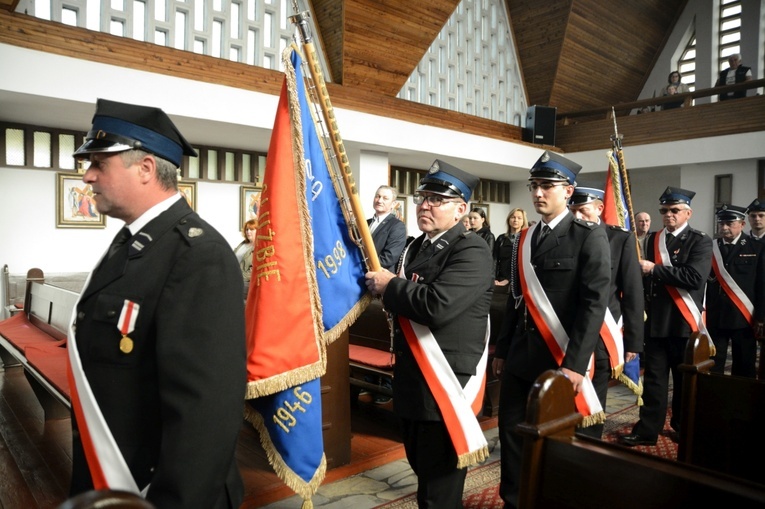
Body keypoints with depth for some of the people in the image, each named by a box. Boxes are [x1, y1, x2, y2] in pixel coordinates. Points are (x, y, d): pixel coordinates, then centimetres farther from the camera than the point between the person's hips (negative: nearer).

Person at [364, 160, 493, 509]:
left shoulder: (471, 251, -17)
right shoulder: (416, 247, 12)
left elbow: (436, 304, -31)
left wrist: (390, 286, -16)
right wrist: (383, 287, -1)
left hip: (445, 382, -9)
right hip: (412, 379, 9)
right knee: (422, 468, 25)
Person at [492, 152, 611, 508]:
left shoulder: (590, 237, -8)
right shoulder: (524, 239, 11)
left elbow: (594, 303, -14)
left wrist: (574, 363, -20)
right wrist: (502, 351, 13)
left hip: (559, 358, -5)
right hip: (519, 357, 6)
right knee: (511, 432, 11)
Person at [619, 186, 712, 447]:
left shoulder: (700, 241, -5)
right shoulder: (654, 239, 11)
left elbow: (695, 277, -21)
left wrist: (654, 269, -18)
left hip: (685, 321, -3)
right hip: (655, 319, 4)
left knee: (686, 378, 11)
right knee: (653, 378, 5)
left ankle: (684, 427, 28)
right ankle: (647, 429, 9)